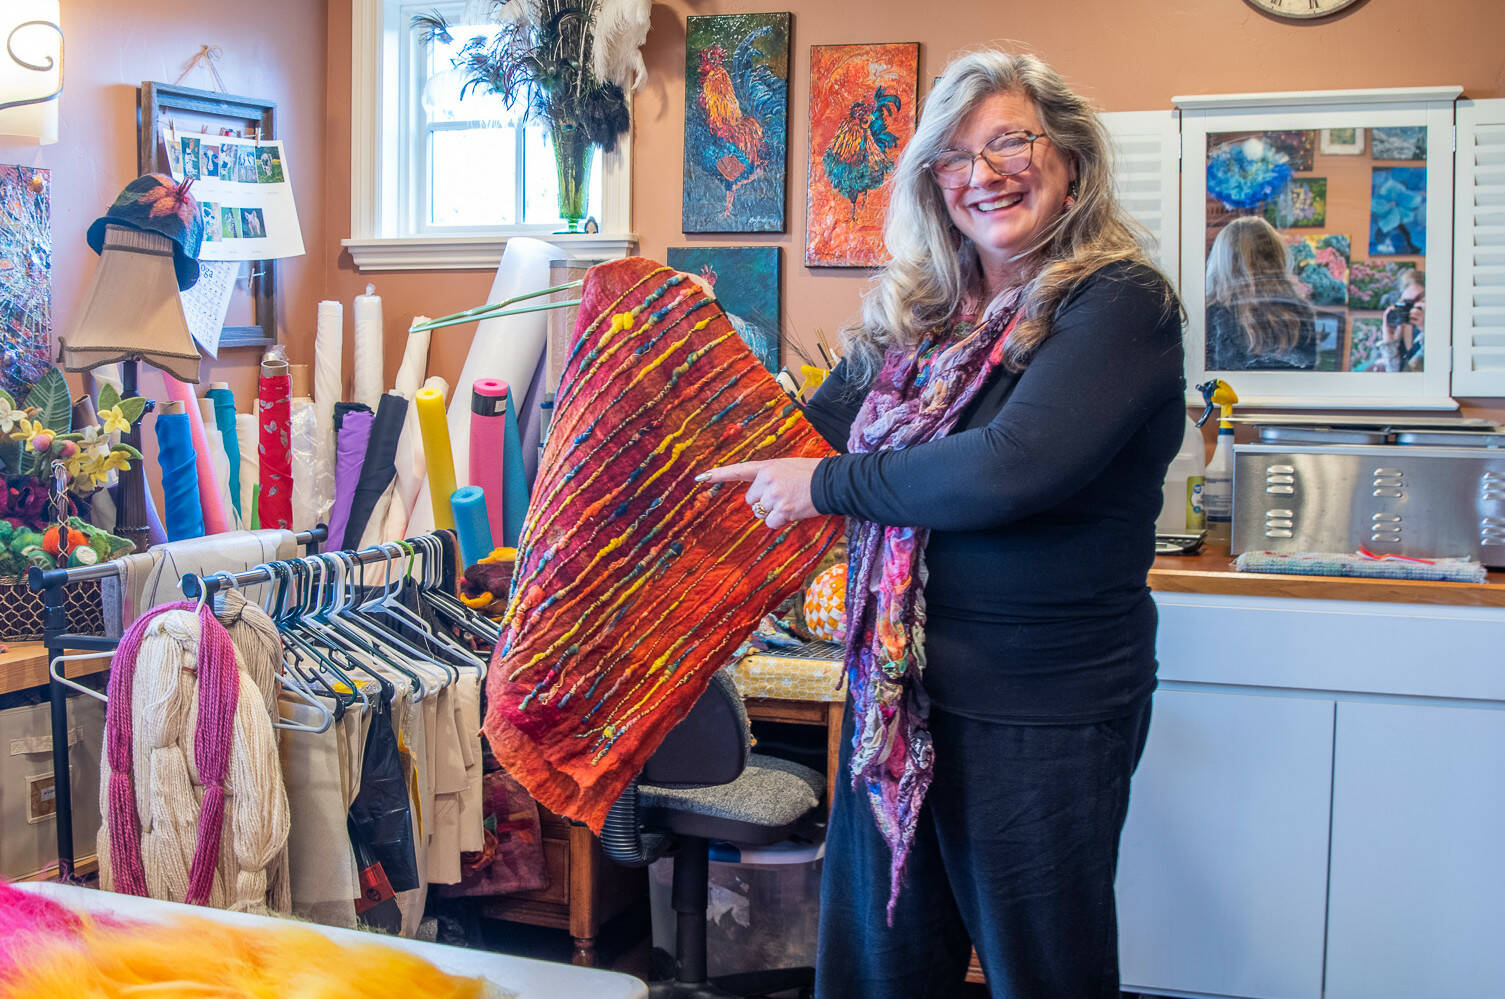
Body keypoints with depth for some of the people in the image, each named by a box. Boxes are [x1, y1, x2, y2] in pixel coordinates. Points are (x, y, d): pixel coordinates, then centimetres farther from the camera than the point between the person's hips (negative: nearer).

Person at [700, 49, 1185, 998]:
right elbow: (822, 424, 22)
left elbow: (1013, 467, -27)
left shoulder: (1119, 303, -13)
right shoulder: (919, 310, 9)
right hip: (897, 694, 7)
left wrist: (831, 486, -16)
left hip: (1039, 713, -7)